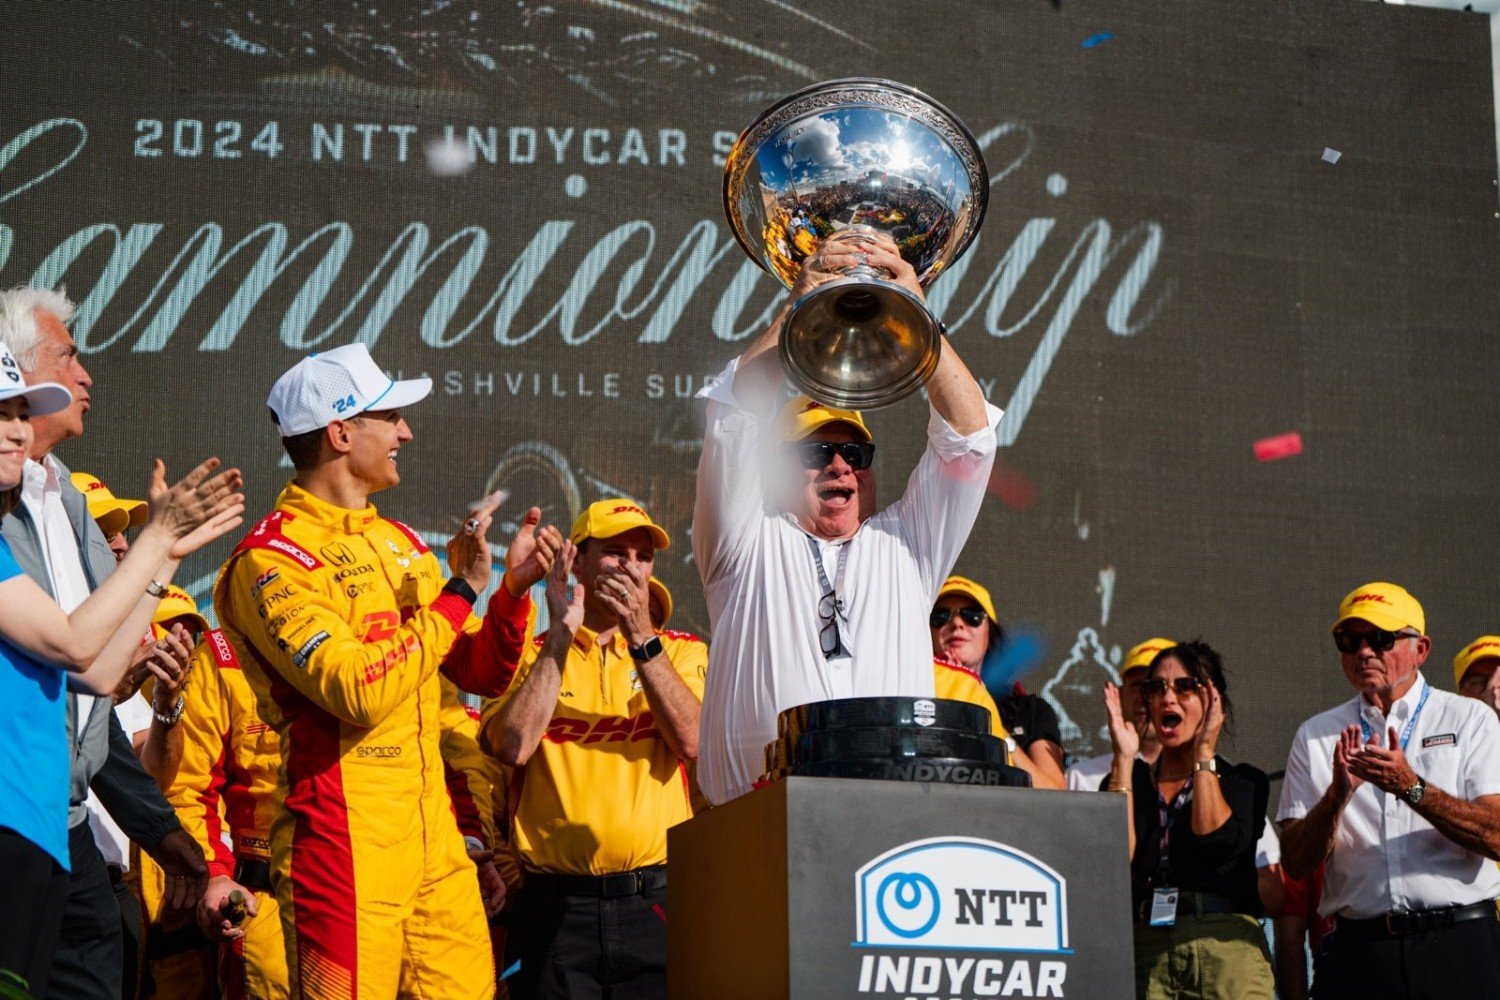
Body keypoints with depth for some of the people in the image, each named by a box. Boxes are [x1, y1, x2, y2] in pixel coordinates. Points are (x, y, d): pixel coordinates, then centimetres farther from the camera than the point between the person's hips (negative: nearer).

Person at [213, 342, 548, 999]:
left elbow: (482, 675, 20)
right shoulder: (271, 560, -9)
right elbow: (359, 692, -21)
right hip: (344, 844, -7)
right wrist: (459, 591, -15)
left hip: (434, 839, 7)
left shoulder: (399, 543, 17)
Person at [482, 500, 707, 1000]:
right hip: (556, 904, -1)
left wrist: (641, 637, -13)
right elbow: (513, 747, -9)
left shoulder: (682, 652, 12)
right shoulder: (533, 654, 9)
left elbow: (693, 741, -7)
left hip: (655, 901, 1)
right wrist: (560, 637, -9)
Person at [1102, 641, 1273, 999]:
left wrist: (1204, 753, 2)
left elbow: (1218, 843, -9)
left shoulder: (1243, 781, 12)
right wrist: (1123, 758, 2)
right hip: (1140, 948, 1)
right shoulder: (1126, 779, 16)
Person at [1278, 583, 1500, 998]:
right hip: (1358, 952, 2)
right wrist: (1338, 793, -13)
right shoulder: (1316, 736, 12)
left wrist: (1411, 787, -17)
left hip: (1461, 950, -1)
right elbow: (1295, 863, 3)